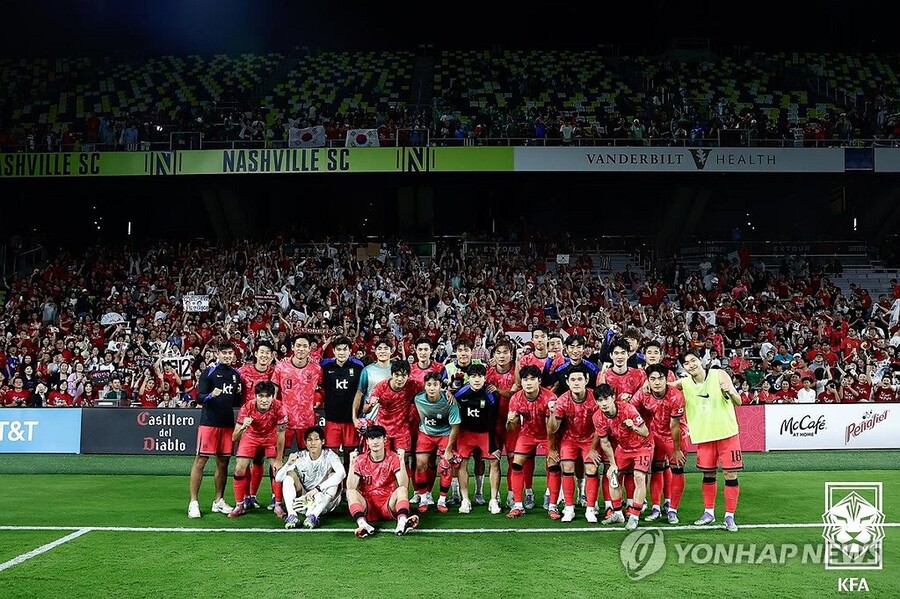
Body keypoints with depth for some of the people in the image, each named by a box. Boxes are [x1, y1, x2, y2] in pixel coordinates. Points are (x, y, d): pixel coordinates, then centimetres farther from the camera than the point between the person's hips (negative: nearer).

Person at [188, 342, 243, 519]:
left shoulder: (236, 374, 13)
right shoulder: (209, 372, -2)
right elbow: (199, 398, -7)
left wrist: (240, 394, -2)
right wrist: (211, 395, -26)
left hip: (228, 424, 5)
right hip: (209, 422, -5)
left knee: (223, 463, 9)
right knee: (200, 460, -4)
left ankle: (218, 501, 18)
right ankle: (193, 502, -1)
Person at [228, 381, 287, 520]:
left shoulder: (279, 408, -32)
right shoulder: (246, 408, -30)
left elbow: (280, 436, -21)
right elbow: (234, 438, -28)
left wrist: (278, 460, -17)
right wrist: (243, 426, -49)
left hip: (271, 439, 0)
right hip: (251, 437, 1)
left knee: (277, 469, -13)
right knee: (239, 469, -10)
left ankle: (278, 506, 4)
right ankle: (239, 506, 7)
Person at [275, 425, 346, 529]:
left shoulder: (329, 455, -10)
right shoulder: (299, 457, -4)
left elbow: (342, 473, -31)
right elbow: (278, 478, -9)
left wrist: (318, 489, -38)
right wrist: (288, 464, -30)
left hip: (325, 502, -2)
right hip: (303, 500, 2)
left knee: (333, 477, -26)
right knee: (289, 474, -15)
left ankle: (313, 516, -39)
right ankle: (291, 515, -33)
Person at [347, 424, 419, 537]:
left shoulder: (393, 458, 0)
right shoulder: (360, 460, 4)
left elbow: (403, 485, -13)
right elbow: (350, 488, -8)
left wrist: (402, 461, -24)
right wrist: (352, 464, -17)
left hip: (389, 505, -1)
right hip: (367, 506, 1)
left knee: (402, 490, -27)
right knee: (351, 492, -25)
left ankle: (402, 522, -55)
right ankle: (363, 525, -50)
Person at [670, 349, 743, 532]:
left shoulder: (719, 375, -6)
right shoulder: (684, 383, 0)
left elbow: (738, 402, -7)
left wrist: (730, 392, -29)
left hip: (727, 433, -2)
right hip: (703, 435, 2)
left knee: (730, 474, -2)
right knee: (708, 474, 10)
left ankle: (729, 516, 6)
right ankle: (709, 512, 24)